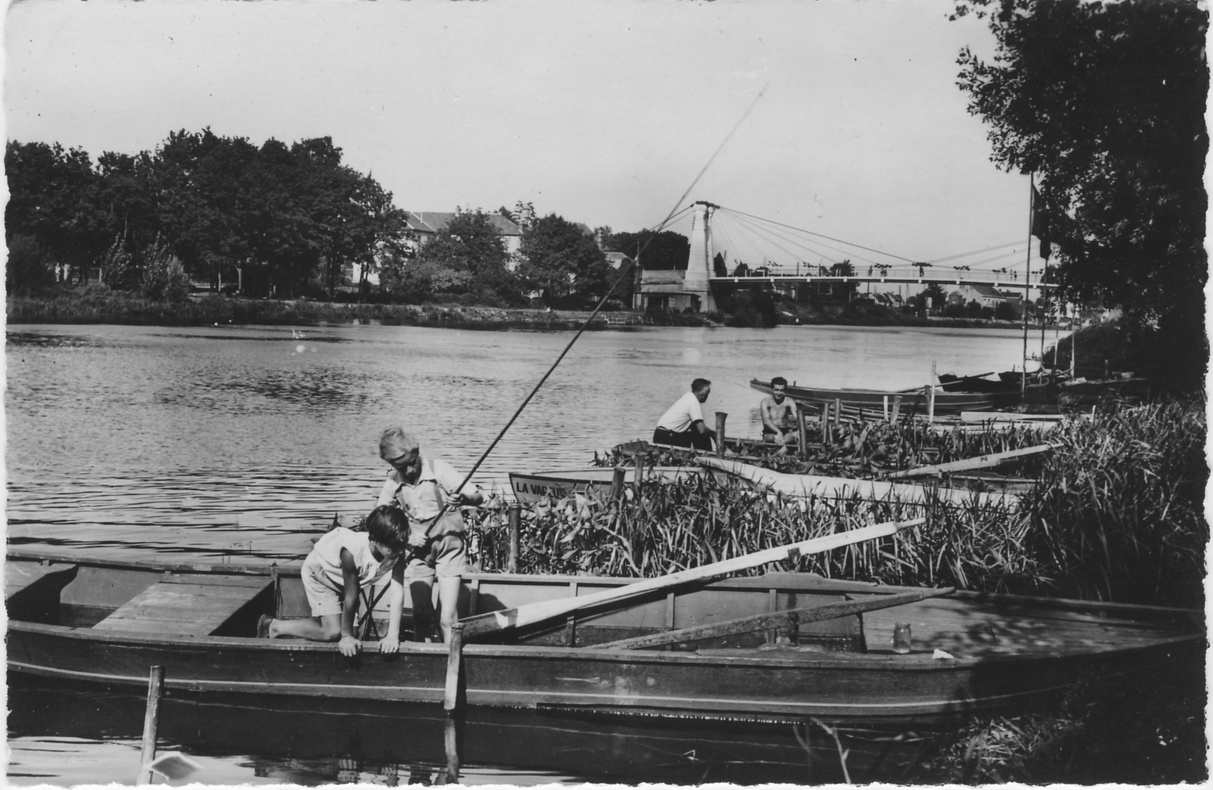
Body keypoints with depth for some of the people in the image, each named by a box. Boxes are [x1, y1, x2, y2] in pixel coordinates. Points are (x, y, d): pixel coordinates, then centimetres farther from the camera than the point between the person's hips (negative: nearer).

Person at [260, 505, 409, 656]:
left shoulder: (397, 550, -31)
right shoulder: (352, 552, -43)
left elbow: (397, 591, -30)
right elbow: (351, 596, -33)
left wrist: (393, 635, -35)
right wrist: (347, 636, -23)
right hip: (319, 572, -6)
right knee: (333, 632, -16)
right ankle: (274, 626, 2)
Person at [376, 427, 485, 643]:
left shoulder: (437, 469, -13)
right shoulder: (392, 483, -3)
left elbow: (478, 497, -16)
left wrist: (464, 499, -40)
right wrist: (407, 537, -12)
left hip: (449, 549, -3)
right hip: (419, 552, 3)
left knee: (448, 619, -10)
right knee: (421, 617, 0)